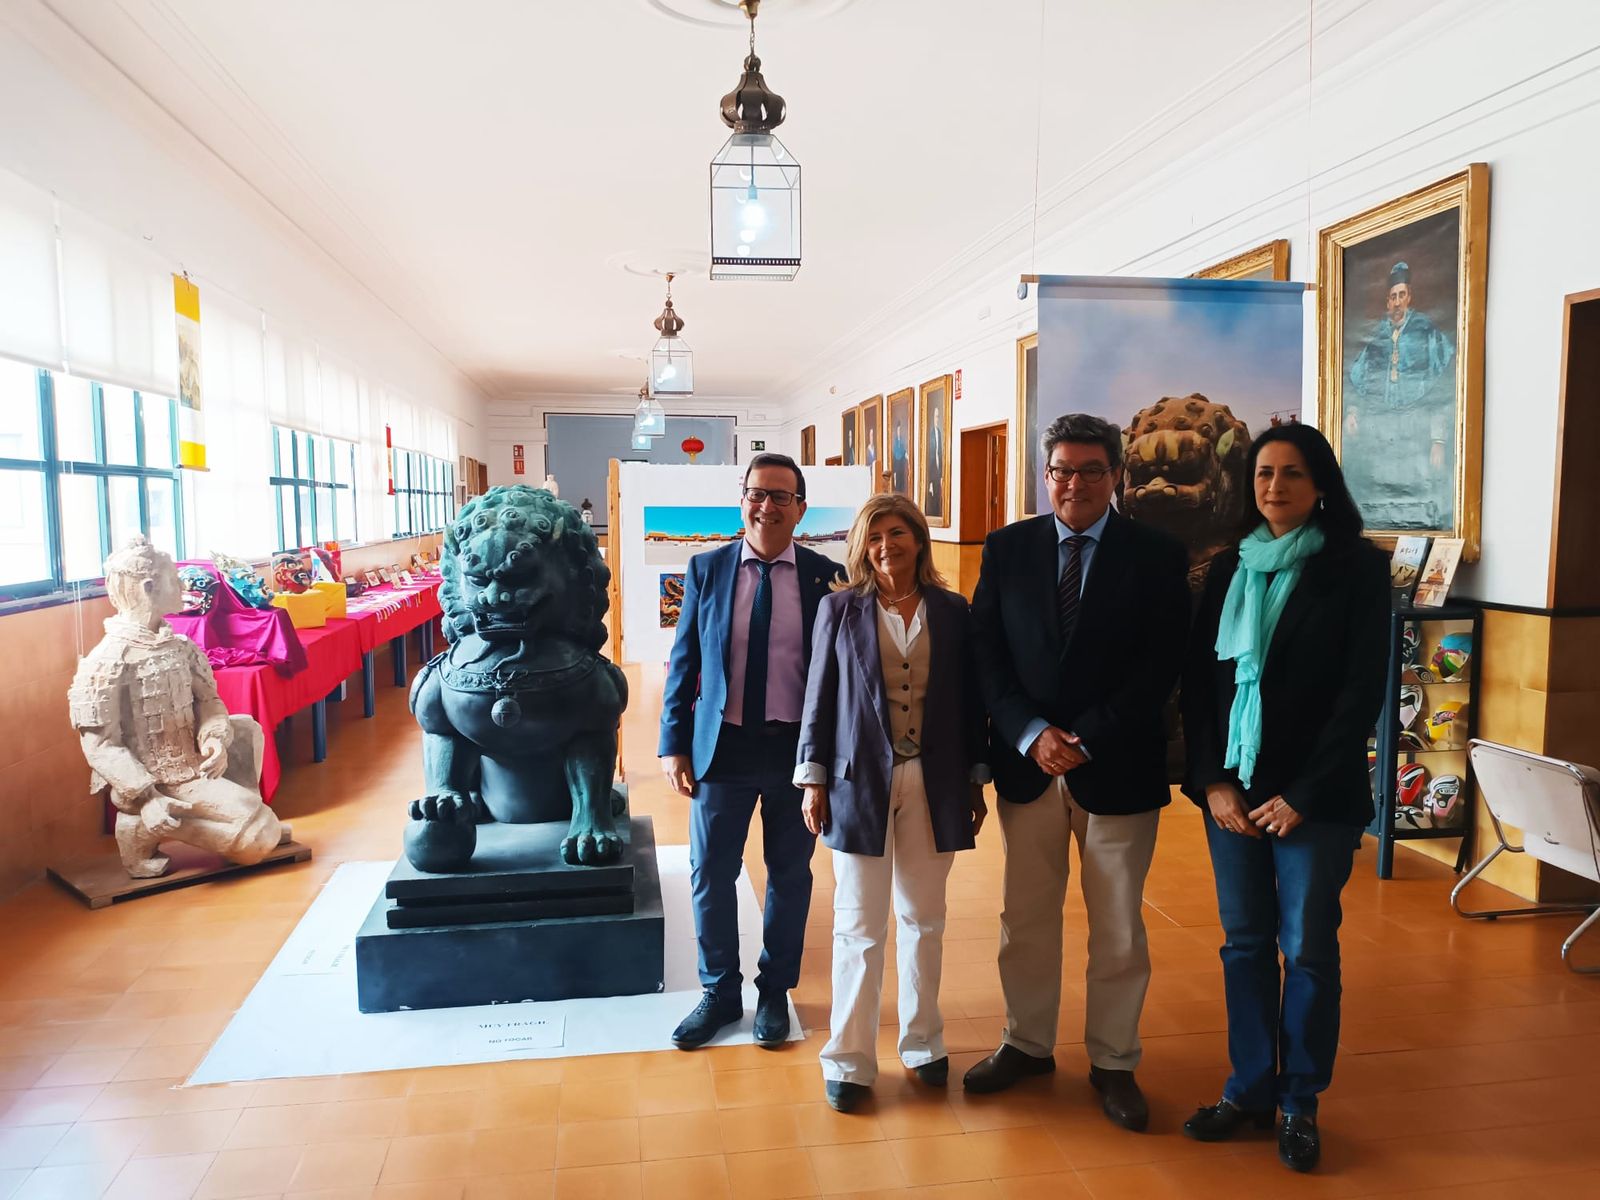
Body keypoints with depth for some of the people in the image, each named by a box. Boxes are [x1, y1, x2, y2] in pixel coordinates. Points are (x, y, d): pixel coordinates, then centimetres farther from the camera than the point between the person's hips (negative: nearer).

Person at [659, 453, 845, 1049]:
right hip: (722, 746, 1)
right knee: (710, 875, 9)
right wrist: (674, 744, -1)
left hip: (798, 748, 0)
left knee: (789, 876, 13)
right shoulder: (707, 570, 0)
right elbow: (684, 662, 3)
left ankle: (775, 992, 33)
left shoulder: (825, 576, -2)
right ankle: (719, 992, 30)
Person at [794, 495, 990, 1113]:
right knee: (859, 926, 4)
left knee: (922, 919, 14)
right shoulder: (841, 608, 0)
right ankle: (849, 1060, 16)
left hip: (933, 784, 2)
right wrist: (813, 779, -2)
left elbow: (970, 698, 7)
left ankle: (922, 1041, 31)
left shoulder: (951, 611, 4)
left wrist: (976, 778, 7)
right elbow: (819, 696, 1)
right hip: (860, 781, -1)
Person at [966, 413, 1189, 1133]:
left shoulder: (1157, 556, -2)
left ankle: (1113, 1062, 28)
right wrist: (1031, 736, -13)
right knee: (1025, 919, 14)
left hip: (1118, 768, -1)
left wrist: (1086, 739, -15)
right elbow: (987, 655, 0)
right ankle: (1027, 1044, 33)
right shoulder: (1006, 549, 3)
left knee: (1118, 929, 10)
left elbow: (1161, 667, -7)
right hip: (1026, 762, 2)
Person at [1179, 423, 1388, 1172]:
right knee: (1243, 942, 10)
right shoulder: (1230, 567, 8)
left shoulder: (1356, 568, -4)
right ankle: (1249, 1088, 25)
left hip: (1314, 796, -3)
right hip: (1231, 788, 4)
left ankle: (1300, 1103, 22)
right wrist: (1212, 781, -5)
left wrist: (1302, 795, -12)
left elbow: (1362, 692, -8)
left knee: (1307, 949, 6)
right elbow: (1197, 678, 5)